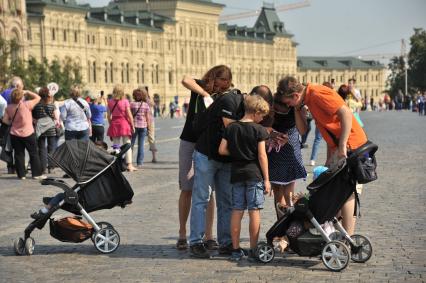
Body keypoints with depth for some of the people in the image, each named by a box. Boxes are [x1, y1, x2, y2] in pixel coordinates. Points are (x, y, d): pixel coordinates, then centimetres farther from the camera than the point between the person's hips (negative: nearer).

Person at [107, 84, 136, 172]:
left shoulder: (110, 102, 0)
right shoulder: (125, 101, -8)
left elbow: (109, 116, 3)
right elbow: (129, 115, -8)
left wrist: (111, 124, 15)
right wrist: (132, 125, 1)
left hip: (114, 124, 3)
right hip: (124, 123, -2)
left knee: (115, 145, 9)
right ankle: (129, 165, -1)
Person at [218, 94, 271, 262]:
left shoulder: (231, 128, 5)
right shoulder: (258, 130, -7)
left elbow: (222, 150, 1)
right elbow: (262, 156, -10)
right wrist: (266, 179, -5)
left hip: (236, 173, 4)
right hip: (254, 173, -4)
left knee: (237, 211, 7)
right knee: (254, 211, 1)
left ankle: (236, 250, 10)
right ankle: (253, 250, 3)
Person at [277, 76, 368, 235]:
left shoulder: (318, 94, -16)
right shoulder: (310, 99, 13)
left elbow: (346, 113, -24)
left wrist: (342, 146, -26)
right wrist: (329, 158, 15)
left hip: (349, 146, -10)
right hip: (338, 147, 10)